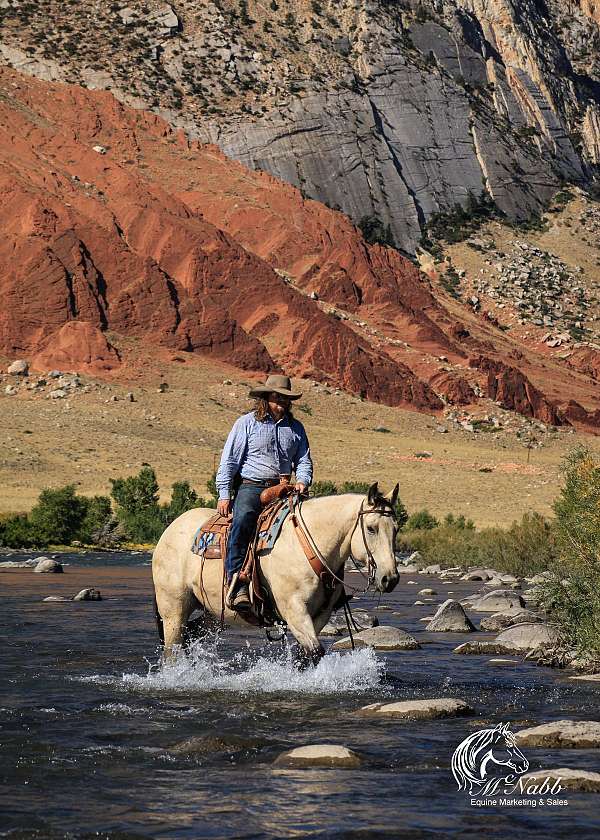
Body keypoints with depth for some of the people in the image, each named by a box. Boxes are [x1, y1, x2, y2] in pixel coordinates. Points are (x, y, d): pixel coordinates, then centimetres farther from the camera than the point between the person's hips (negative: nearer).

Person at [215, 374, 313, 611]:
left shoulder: (295, 428, 15)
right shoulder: (246, 423, 4)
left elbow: (304, 461, 20)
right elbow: (229, 461, 2)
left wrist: (302, 481, -4)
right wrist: (224, 495, -6)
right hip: (251, 487, -4)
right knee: (242, 521, -34)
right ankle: (236, 584, -40)